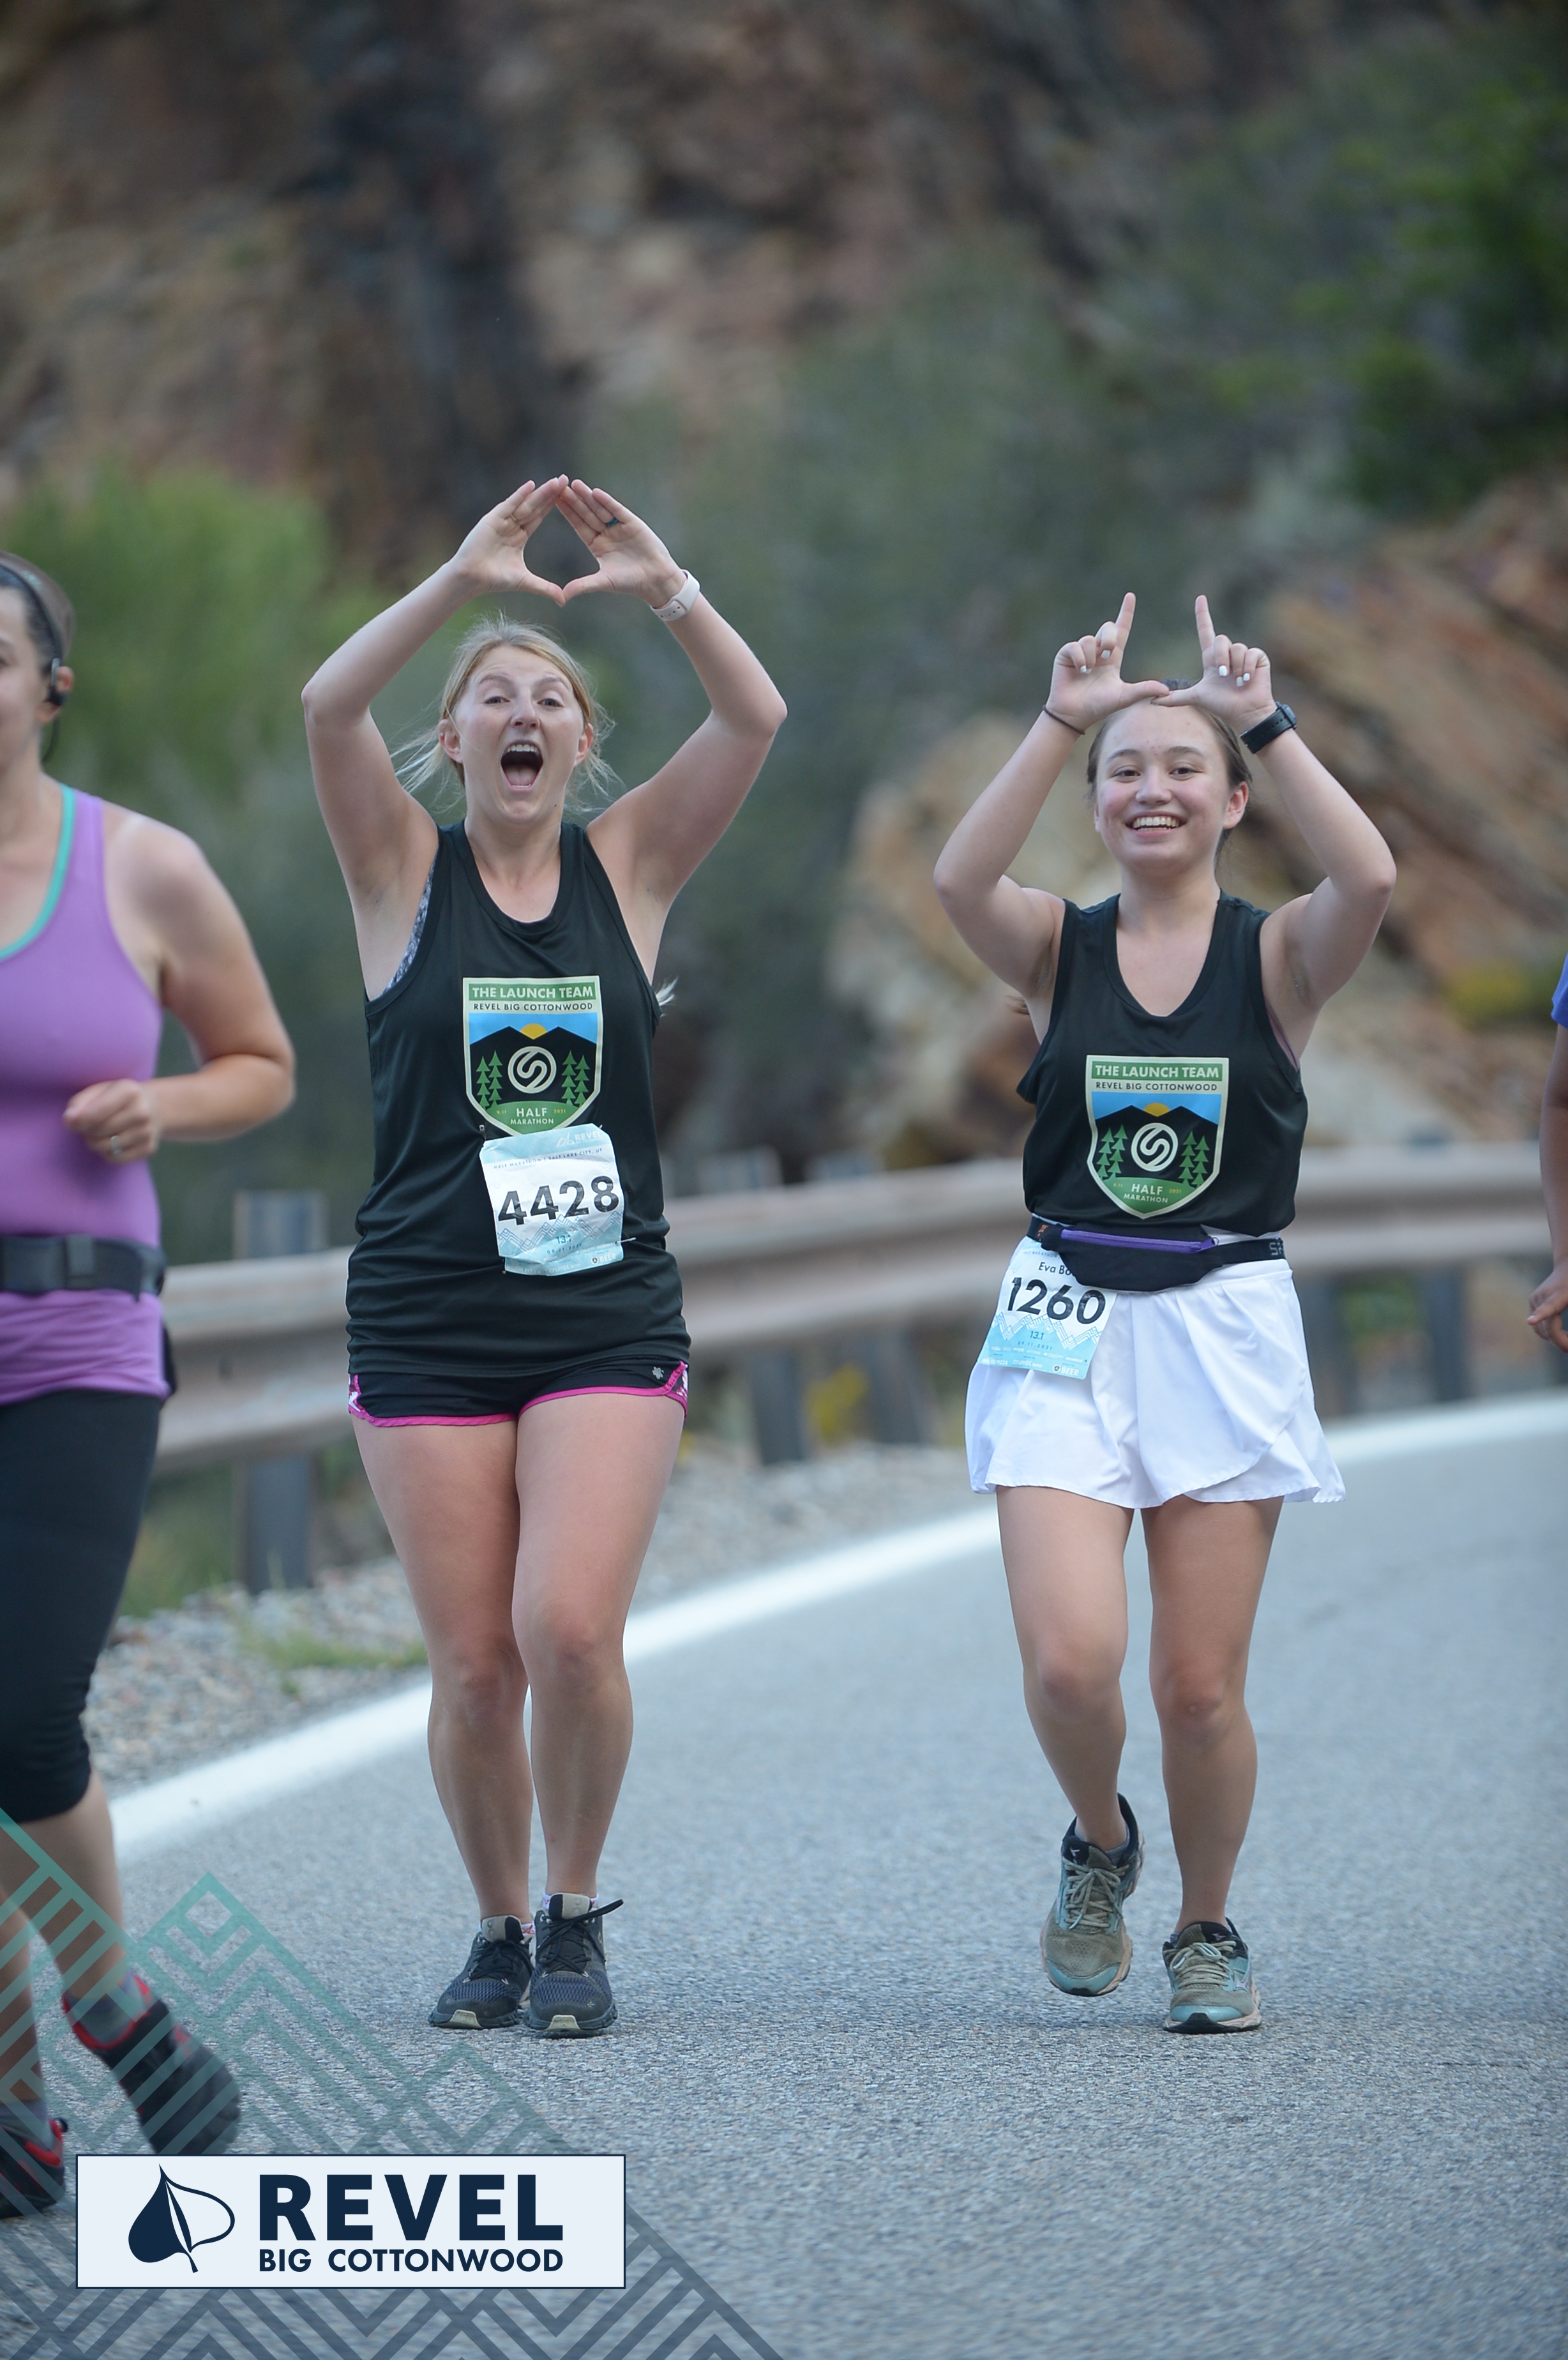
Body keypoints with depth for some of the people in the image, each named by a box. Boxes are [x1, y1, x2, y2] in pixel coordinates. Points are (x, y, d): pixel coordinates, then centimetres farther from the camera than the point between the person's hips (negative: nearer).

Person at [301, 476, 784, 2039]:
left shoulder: (627, 866, 8)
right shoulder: (406, 872, 5)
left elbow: (755, 721, -4)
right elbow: (327, 707, -12)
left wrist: (668, 592, -15)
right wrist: (463, 580, -19)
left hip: (608, 1318, 0)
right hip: (428, 1320, 0)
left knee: (570, 1630, -15)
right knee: (472, 1664, -1)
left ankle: (575, 1913, 8)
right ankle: (500, 1931, 20)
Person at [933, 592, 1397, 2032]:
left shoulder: (1277, 956, 2)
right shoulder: (1058, 950, 5)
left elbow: (1369, 880, -20)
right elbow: (961, 880, -18)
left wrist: (1268, 722, -17)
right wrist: (1061, 720, -21)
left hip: (1225, 1331, 0)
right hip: (1069, 1325, 0)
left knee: (1202, 1687, 1)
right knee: (1070, 1661, -14)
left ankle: (1208, 1932, 25)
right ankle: (1100, 1845, 18)